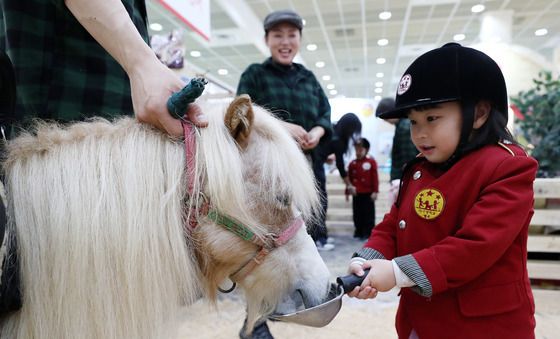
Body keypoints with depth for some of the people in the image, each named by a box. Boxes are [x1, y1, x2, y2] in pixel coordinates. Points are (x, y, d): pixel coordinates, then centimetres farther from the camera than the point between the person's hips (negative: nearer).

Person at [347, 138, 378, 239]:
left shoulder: (371, 162, -4)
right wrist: (349, 187, 3)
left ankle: (368, 232, 12)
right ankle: (358, 231, 22)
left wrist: (375, 191, -9)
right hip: (356, 194, 4)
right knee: (357, 214, 10)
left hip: (368, 194, -3)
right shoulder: (352, 164, 5)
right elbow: (349, 178, 11)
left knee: (368, 214, 3)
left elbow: (375, 178, -5)